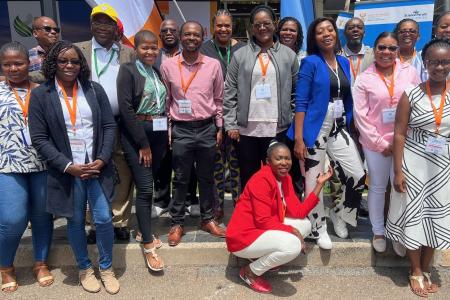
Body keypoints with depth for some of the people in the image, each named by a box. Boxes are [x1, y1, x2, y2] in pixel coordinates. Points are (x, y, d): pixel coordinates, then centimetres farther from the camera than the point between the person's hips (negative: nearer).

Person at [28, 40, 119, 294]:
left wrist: (103, 159, -9)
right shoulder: (40, 95, -2)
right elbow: (39, 139, -5)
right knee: (76, 222, 11)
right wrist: (68, 166, -13)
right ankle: (85, 268, 34)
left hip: (98, 167, 1)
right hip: (66, 171, -1)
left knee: (104, 219, 2)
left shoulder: (95, 89, 3)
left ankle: (107, 268, 26)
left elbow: (109, 126, 3)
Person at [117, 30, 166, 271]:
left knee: (148, 185, 12)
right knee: (145, 188, -6)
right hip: (136, 135, -5)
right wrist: (143, 143, -13)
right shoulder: (128, 70, -6)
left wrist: (166, 134, 7)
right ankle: (148, 246, 3)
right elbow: (126, 109, -13)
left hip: (159, 133, 6)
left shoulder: (158, 72, 13)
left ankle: (146, 232, 26)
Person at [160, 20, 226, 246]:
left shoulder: (213, 65, 1)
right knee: (180, 179, 8)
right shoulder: (167, 65, 0)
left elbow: (218, 99, 8)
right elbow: (166, 100, 6)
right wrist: (167, 128, 4)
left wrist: (219, 128, 7)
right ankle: (177, 223, 22)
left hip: (207, 128, 1)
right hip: (181, 130, -1)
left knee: (207, 177, 13)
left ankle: (208, 219, 28)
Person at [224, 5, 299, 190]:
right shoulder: (240, 55, 4)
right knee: (248, 178, 10)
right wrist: (230, 124, -4)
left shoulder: (288, 55, 6)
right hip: (246, 128, 0)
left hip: (277, 128, 0)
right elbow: (230, 92, 2)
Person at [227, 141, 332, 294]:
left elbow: (298, 212, -2)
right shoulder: (261, 180, -22)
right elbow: (264, 221, -24)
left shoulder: (285, 178, 4)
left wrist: (319, 184, -4)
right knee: (293, 245, -27)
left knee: (305, 224, 6)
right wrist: (292, 231, -17)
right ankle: (250, 272, -5)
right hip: (243, 237, -9)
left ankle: (264, 257, 9)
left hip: (263, 230, 9)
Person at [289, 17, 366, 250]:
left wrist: (350, 127, 12)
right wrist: (298, 138, -16)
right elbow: (301, 103, -11)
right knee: (314, 181, 4)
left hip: (339, 129, 6)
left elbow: (348, 98, 15)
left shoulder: (344, 62, 11)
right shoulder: (310, 63, -6)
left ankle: (338, 213, 28)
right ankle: (318, 228, 24)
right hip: (315, 129, -5)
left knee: (358, 176, 1)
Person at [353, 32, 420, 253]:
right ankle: (378, 231, 28)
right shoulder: (364, 79, -3)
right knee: (377, 187, 11)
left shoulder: (410, 72, 1)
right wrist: (381, 143, -9)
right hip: (375, 144, -1)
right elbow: (360, 116, -6)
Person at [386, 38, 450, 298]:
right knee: (413, 215, 9)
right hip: (414, 164, -2)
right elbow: (399, 134, -7)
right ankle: (416, 271, 28)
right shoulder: (411, 95, -7)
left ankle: (426, 269, 32)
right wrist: (398, 170, -11)